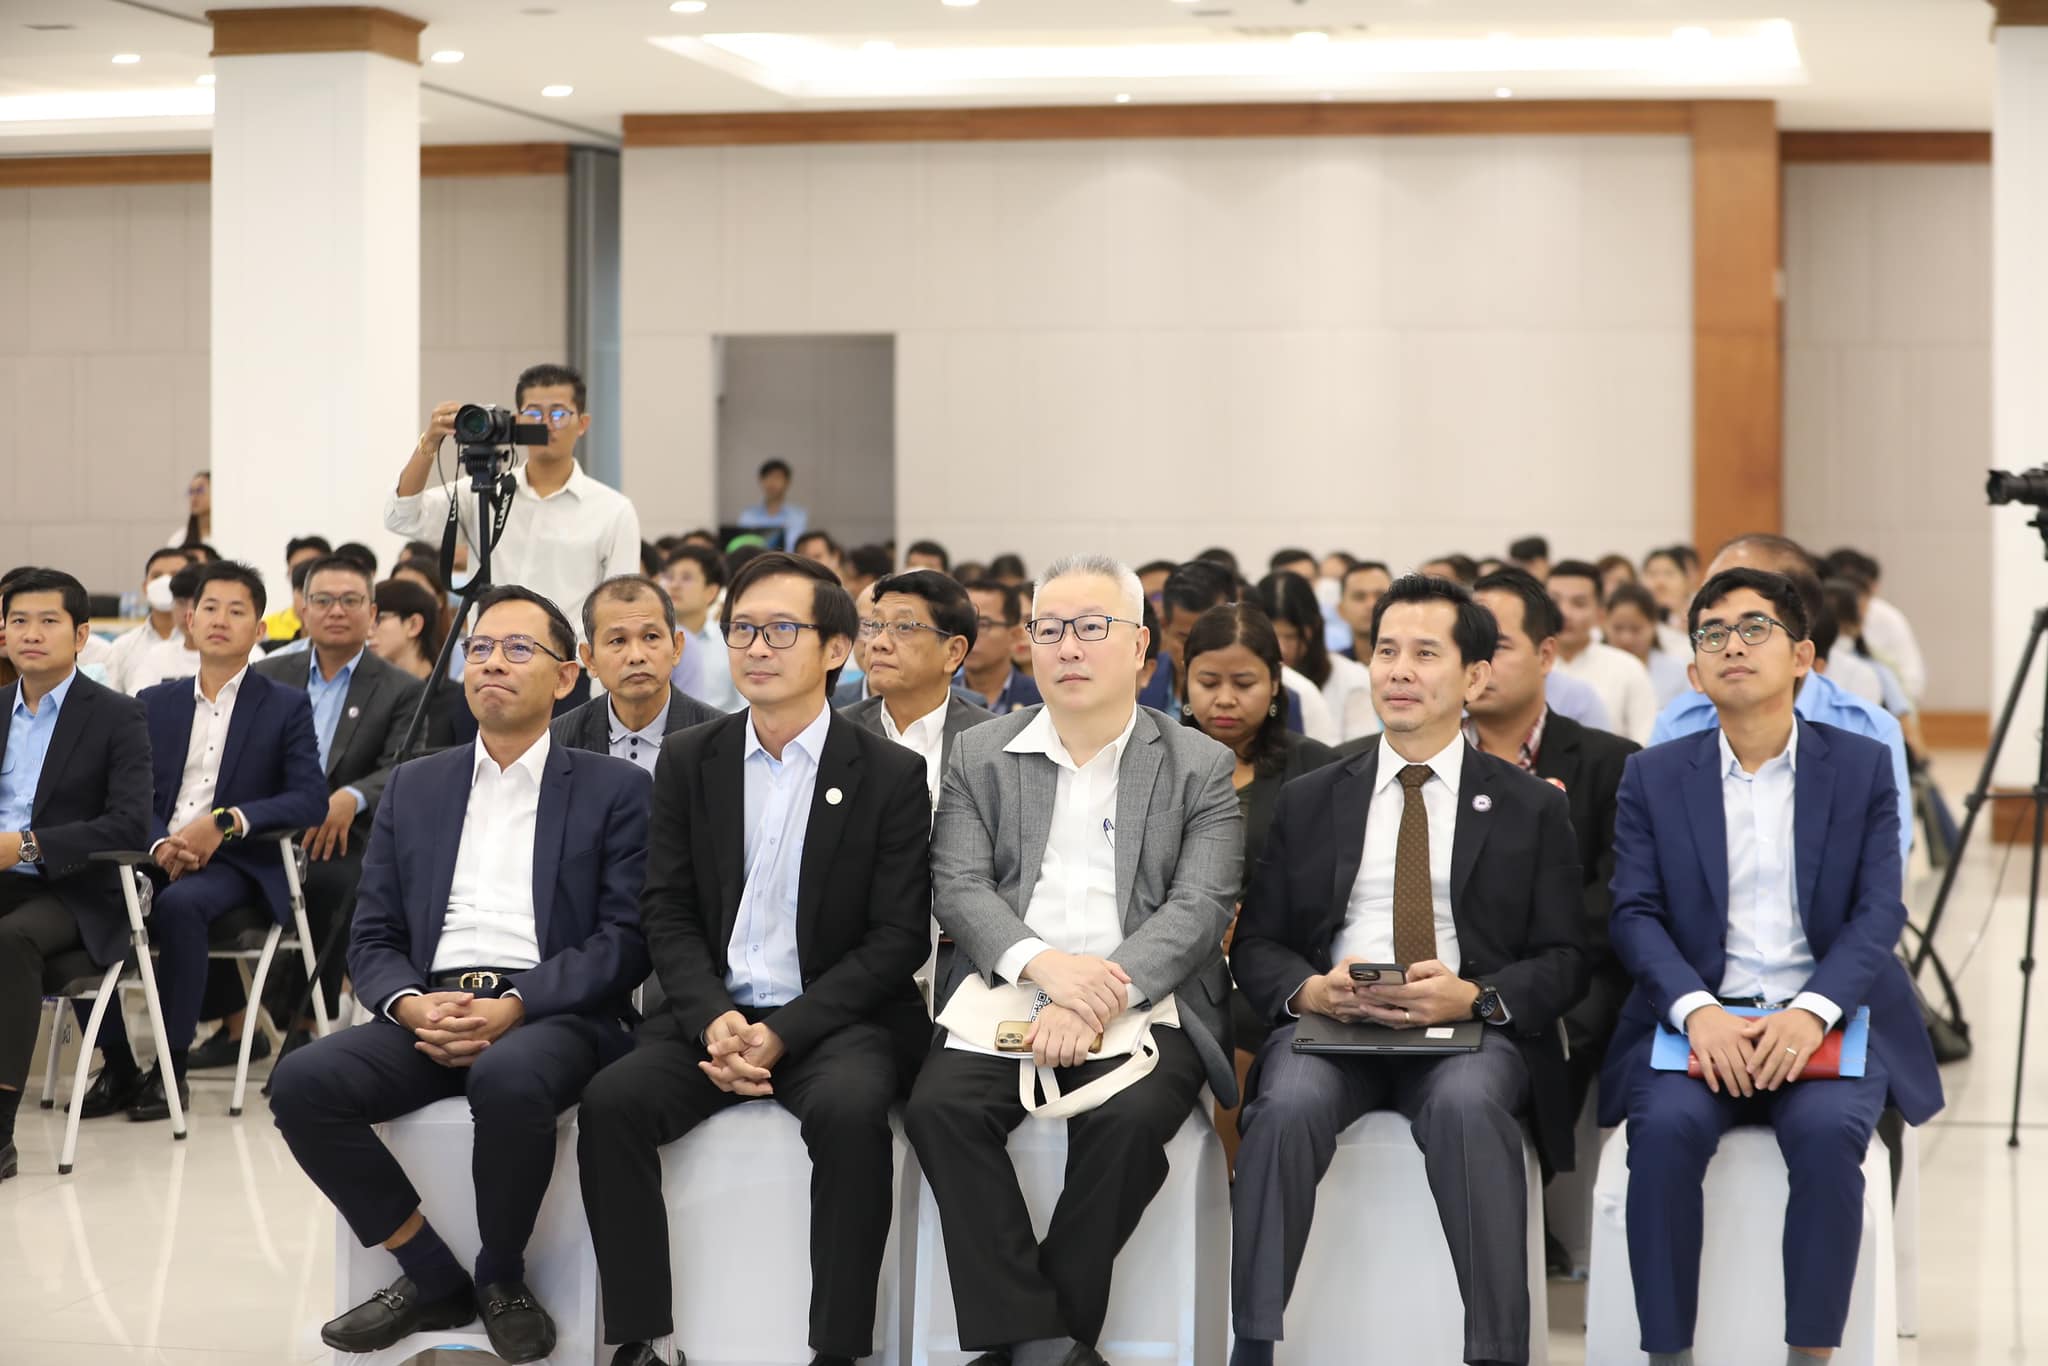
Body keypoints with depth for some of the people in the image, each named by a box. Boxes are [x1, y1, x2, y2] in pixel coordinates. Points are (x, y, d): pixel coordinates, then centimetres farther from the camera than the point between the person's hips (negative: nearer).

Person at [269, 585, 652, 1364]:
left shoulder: (614, 790, 7)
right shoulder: (413, 789, 19)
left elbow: (626, 938, -3)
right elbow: (373, 939, 14)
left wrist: (516, 1006, -18)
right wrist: (410, 1004, -10)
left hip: (553, 1015, -4)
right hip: (430, 1011, 4)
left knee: (508, 1081, -39)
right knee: (301, 1084, -24)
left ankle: (502, 1282, -11)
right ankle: (433, 1279, -8)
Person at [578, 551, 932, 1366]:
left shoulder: (891, 776, -1)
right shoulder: (689, 762, 9)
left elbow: (898, 938, -5)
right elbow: (668, 912, 6)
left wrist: (784, 1033, -16)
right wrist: (714, 1021, -13)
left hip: (835, 1017, -3)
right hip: (712, 1013, 3)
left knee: (849, 1111, -35)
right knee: (612, 1102, -25)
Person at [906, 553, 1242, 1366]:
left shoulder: (1201, 767, 8)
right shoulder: (981, 758, 14)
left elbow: (1200, 907, -4)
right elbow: (958, 888, 3)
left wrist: (1097, 1003, -19)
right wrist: (1042, 961, -18)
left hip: (1142, 1002, -2)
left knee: (1130, 1118, -32)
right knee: (939, 1107, -27)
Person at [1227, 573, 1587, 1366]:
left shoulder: (1531, 808, 12)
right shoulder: (1308, 802, 18)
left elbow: (1565, 962, 7)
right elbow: (1255, 945, 14)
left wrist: (1474, 996, -14)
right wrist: (1312, 989, -10)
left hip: (1469, 1033, -1)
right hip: (1331, 1025, 2)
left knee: (1468, 1106, -36)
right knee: (1288, 1107, -32)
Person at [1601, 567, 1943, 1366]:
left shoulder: (1863, 768, 7)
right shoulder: (1653, 776, 9)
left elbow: (1878, 912, -1)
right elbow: (1635, 913, 0)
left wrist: (1813, 1011, -20)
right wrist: (1696, 1011, -19)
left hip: (1825, 1020, 0)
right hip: (1698, 1019, 1)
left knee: (1827, 1131, -32)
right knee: (1666, 1128, -31)